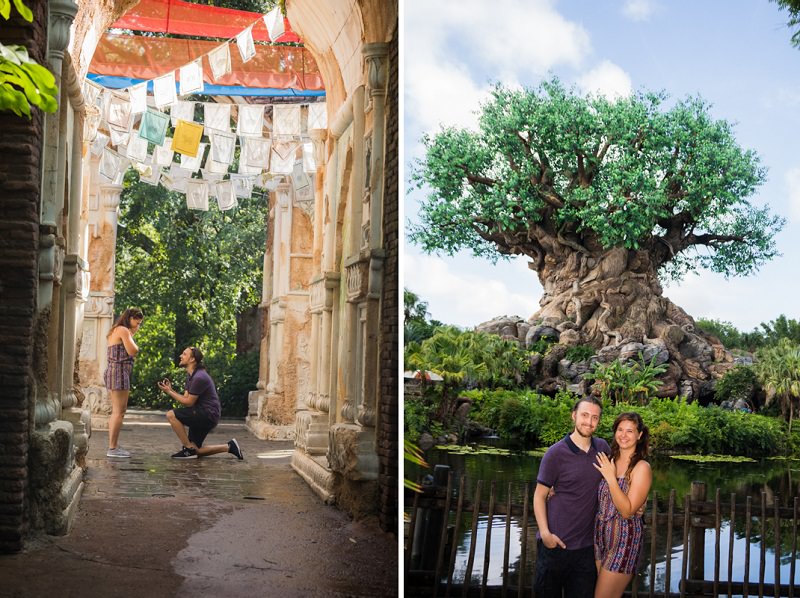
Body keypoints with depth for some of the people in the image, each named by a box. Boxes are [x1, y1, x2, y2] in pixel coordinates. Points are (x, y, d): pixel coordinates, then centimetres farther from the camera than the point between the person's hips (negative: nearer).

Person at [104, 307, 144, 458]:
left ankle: (114, 446, 19)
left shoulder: (116, 331, 22)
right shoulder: (124, 330, -9)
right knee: (119, 411, -11)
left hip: (113, 372, 11)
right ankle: (113, 448, -12)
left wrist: (131, 335, 13)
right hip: (120, 372, -11)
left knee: (116, 411, 15)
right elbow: (133, 351, -14)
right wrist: (131, 336, -1)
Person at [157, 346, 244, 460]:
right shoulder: (190, 375, 14)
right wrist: (170, 389, -1)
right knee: (195, 451, 12)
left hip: (208, 415, -10)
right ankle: (229, 447, 18)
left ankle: (189, 449, -12)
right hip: (201, 415, 10)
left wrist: (169, 392, -13)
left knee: (171, 415, -19)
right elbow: (185, 398, 10)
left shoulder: (199, 378, -20)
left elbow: (188, 402, -16)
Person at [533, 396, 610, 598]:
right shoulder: (556, 453, -10)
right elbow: (539, 496, -6)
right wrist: (545, 533, -16)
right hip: (555, 544, -4)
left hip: (586, 546, 4)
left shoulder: (602, 448, 3)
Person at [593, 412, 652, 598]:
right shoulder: (609, 461, 4)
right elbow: (598, 499, 11)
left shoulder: (641, 467, -12)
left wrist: (611, 478, -22)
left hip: (624, 540, -6)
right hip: (600, 534, 6)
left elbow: (627, 511, -16)